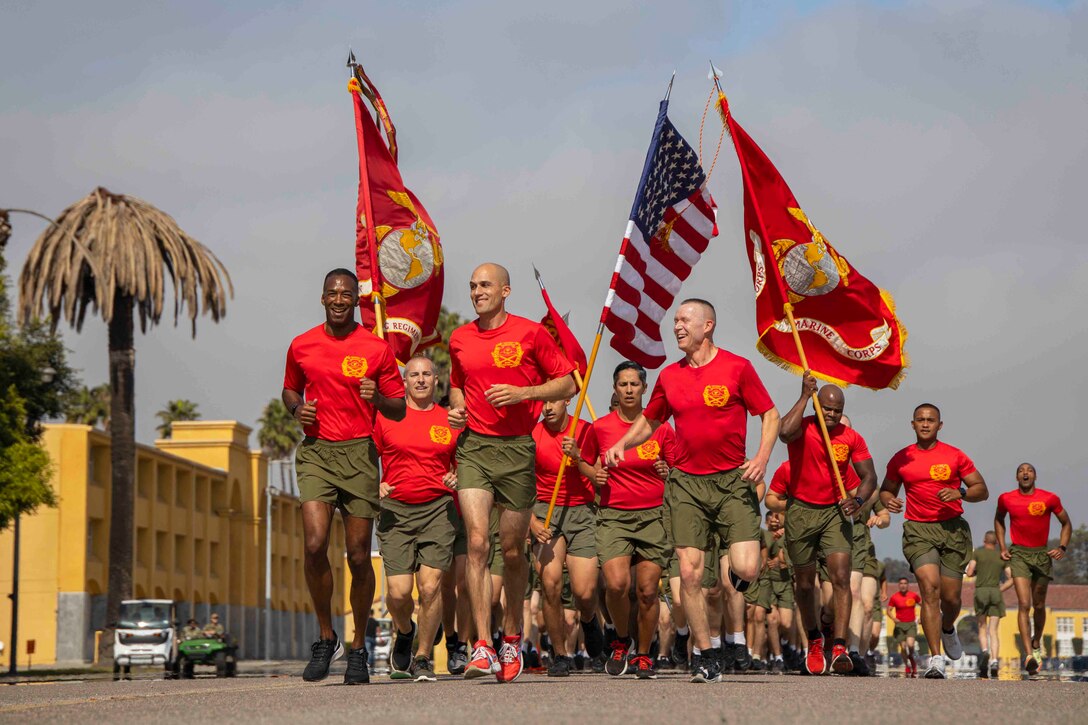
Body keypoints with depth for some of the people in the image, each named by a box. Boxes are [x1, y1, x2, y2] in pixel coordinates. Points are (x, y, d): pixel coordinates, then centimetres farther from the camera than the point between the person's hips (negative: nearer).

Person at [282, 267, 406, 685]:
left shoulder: (377, 349, 3)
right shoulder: (301, 346, 7)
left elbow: (399, 411, 7)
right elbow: (290, 390, 24)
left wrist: (378, 398, -14)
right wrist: (297, 408, 1)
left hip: (359, 452, -1)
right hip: (315, 451, 1)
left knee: (358, 555, 1)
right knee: (315, 543, -17)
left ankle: (358, 649, 16)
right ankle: (325, 639, 2)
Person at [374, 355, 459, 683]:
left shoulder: (450, 420, 10)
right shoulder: (386, 417, 6)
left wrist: (456, 479, -1)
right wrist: (375, 486, -7)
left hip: (438, 508, 1)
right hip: (395, 509, -1)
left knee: (430, 585, -12)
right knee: (398, 592, -9)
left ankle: (422, 657, 5)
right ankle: (403, 631, 26)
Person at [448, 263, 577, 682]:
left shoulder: (530, 334, -1)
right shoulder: (460, 340, 10)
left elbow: (567, 385, 2)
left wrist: (522, 393, -11)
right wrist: (457, 408, 6)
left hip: (517, 447, -2)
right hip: (473, 445, 2)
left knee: (512, 549, 6)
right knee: (477, 541, -14)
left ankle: (512, 639, 26)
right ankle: (482, 647, -17)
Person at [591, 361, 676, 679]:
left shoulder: (661, 429, 4)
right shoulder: (600, 428, 5)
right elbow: (591, 469, 18)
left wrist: (667, 473, -9)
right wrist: (595, 475, -4)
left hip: (653, 516, 0)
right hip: (613, 515, 0)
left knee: (647, 590, -4)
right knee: (616, 584, -19)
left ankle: (643, 654, 16)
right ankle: (621, 640, 9)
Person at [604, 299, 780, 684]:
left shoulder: (737, 367, -1)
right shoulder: (669, 376, 9)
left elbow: (770, 414, 3)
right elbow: (649, 420, 22)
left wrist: (762, 456, -12)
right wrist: (622, 443, 4)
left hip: (733, 479, -2)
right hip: (686, 482, 3)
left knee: (747, 569, -14)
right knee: (689, 572, -5)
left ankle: (730, 570, 25)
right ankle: (705, 653, 8)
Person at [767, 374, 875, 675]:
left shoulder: (852, 438, -1)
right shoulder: (803, 428, -10)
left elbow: (869, 476, 1)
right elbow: (784, 432, -34)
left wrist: (858, 499, -20)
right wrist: (804, 396, -26)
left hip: (835, 512, 1)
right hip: (801, 512, -1)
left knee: (840, 577, -15)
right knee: (805, 584, 9)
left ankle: (839, 648, -21)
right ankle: (814, 642, 31)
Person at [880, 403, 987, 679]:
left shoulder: (955, 456, 5)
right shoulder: (901, 459, 8)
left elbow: (982, 490, 7)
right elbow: (886, 489, 20)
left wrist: (960, 493, -13)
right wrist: (888, 501, -4)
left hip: (953, 529, 1)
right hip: (918, 530, -1)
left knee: (950, 597, 3)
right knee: (930, 589, -19)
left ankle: (948, 629, 41)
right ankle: (936, 659, -19)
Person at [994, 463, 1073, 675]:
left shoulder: (1050, 499, -5)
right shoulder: (1006, 499, -1)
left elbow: (1066, 524, 8)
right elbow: (999, 520, 19)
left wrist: (1062, 547, -6)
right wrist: (1002, 547, 9)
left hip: (1042, 554, 1)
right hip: (1019, 554, -1)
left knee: (1039, 605, 12)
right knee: (1024, 604, -15)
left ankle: (1036, 644, 38)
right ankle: (1029, 655, -23)